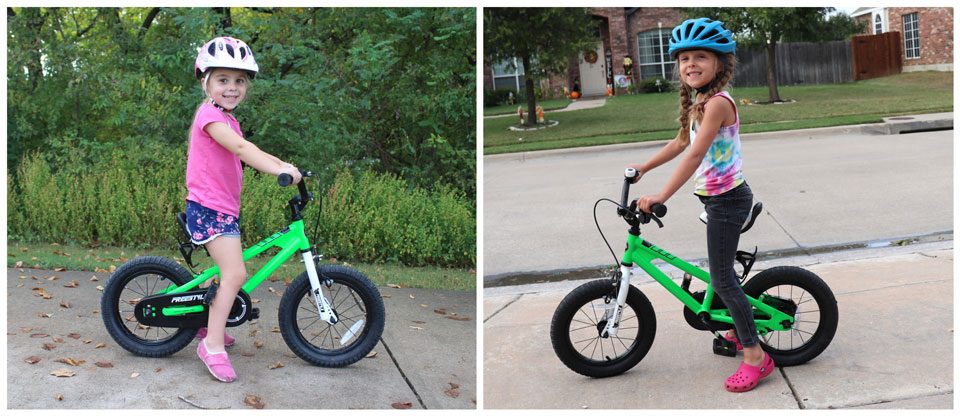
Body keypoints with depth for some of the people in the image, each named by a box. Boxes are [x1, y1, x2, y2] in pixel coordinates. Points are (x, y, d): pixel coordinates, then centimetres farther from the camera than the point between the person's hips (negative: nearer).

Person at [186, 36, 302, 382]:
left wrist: (283, 164, 4)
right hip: (209, 208, -10)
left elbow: (248, 153, 17)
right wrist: (280, 170, -39)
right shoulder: (210, 114, -14)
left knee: (225, 271, 21)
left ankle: (206, 323, 38)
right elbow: (240, 149, -29)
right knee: (235, 274, -18)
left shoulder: (226, 118, 19)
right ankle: (213, 345, -11)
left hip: (224, 207, 10)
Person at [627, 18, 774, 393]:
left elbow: (695, 155, -29)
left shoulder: (718, 102, -22)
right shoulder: (699, 102, 9)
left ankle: (754, 355, 3)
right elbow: (681, 142, 21)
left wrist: (660, 197, -32)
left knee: (722, 278, -6)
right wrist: (643, 168, 23)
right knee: (723, 271, 20)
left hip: (727, 199, -10)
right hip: (717, 197, 10)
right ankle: (742, 329, 37)